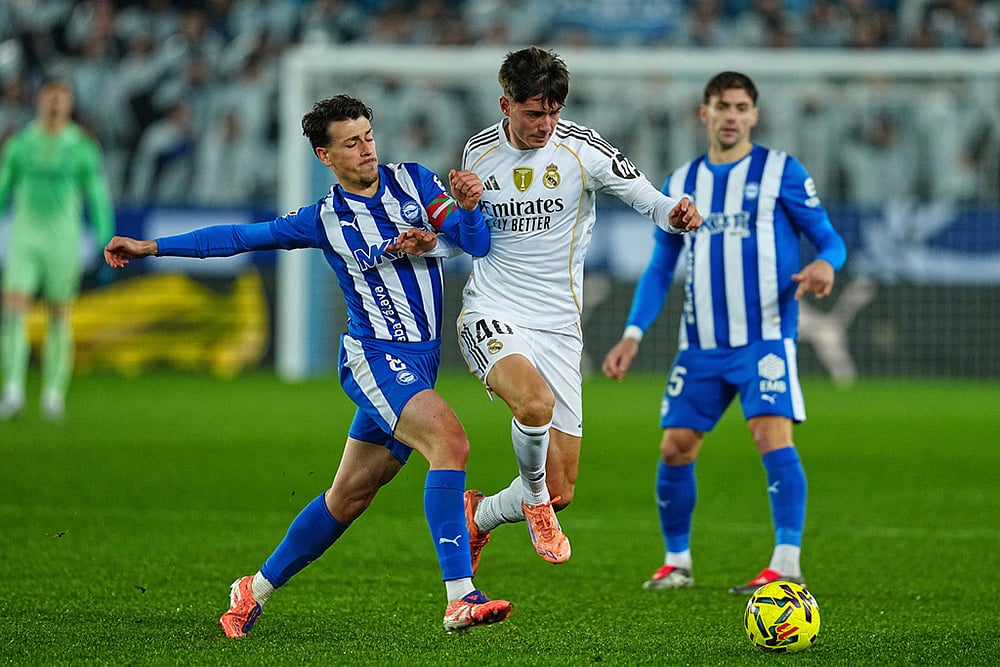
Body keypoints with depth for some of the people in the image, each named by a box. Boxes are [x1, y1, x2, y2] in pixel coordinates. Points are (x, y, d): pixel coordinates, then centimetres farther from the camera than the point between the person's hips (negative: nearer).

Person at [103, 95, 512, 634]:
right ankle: (460, 598, -33)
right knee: (450, 440, -28)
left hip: (420, 361, 5)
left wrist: (466, 207, -18)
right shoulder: (325, 219, 2)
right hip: (374, 356, -5)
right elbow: (242, 237, 11)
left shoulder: (412, 181, 9)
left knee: (350, 495, 10)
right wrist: (151, 247, 10)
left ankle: (256, 590, 28)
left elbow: (476, 244, 4)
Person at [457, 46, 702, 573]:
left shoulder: (582, 149, -5)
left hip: (558, 328, 1)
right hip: (491, 317, -1)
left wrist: (675, 214, -32)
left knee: (560, 492, 0)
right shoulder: (478, 152, 3)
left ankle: (479, 516, 33)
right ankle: (532, 500, -5)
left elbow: (647, 199, -9)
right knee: (536, 402, -36)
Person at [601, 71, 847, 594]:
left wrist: (825, 263, -23)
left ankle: (787, 564, -19)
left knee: (772, 436, -19)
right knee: (674, 449, 0)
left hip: (764, 338, -4)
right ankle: (677, 561, 17)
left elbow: (829, 239, 1)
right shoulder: (680, 185, 13)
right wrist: (633, 334, 6)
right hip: (701, 346, 4)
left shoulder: (781, 171, 2)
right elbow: (660, 268, 17)